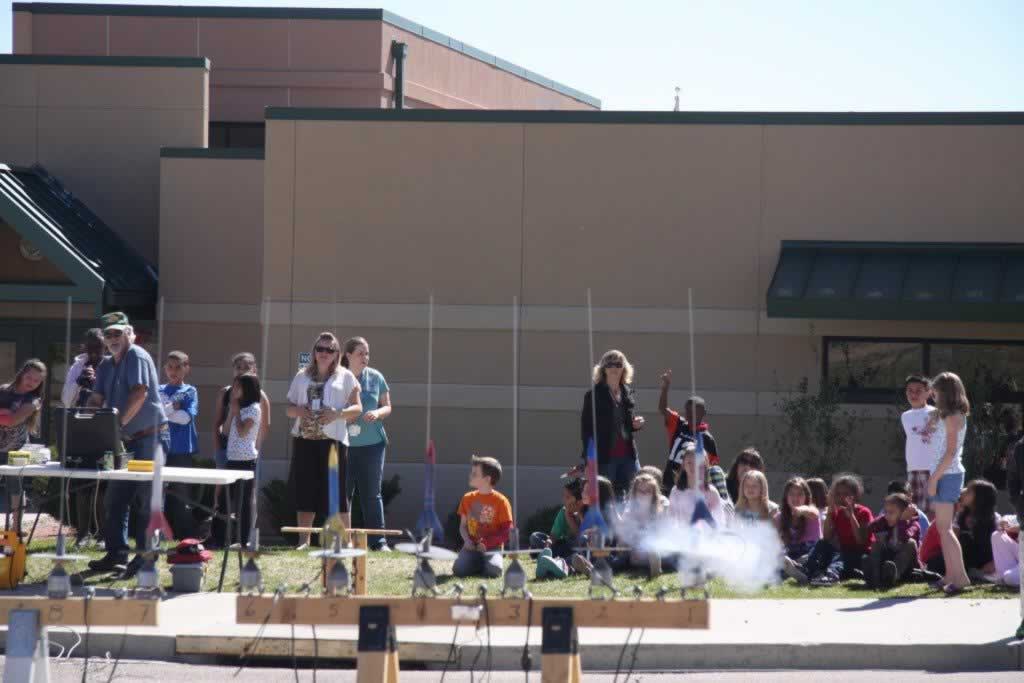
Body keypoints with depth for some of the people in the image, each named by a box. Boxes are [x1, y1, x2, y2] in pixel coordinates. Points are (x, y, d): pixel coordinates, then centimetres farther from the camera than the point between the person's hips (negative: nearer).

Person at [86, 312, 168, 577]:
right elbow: (96, 400, 8)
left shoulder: (137, 356, -10)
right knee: (115, 498, 10)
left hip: (149, 437, -9)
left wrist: (118, 423, -27)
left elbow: (140, 393, -23)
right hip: (126, 441, 9)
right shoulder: (106, 366, 15)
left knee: (146, 500, -7)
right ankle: (116, 552, 17)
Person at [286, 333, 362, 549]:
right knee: (304, 490, 1)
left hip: (333, 439, -3)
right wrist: (298, 411, -6)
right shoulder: (302, 376, 16)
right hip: (304, 439, 3)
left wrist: (337, 414, -15)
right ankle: (304, 539, 6)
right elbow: (289, 408, 17)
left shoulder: (345, 377, 7)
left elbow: (357, 408, 3)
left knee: (337, 490, -5)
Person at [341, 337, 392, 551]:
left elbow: (387, 407, 10)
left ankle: (378, 540, 2)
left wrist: (378, 413, -11)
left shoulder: (375, 377, 4)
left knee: (371, 493, 0)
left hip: (372, 444, 0)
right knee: (342, 493, 2)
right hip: (343, 444, 0)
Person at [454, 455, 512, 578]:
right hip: (472, 547, 3)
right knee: (459, 569, -25)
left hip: (491, 548, -3)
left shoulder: (501, 501, -5)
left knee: (493, 571, -32)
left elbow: (506, 531, -6)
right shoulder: (467, 499, 9)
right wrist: (467, 540, -8)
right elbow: (463, 525, 13)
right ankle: (476, 565, 7)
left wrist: (487, 544, -17)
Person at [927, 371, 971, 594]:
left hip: (947, 475, -10)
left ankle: (960, 576, -16)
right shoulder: (948, 416, 17)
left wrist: (934, 478, -17)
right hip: (945, 475, 10)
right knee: (944, 528, 11)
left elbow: (950, 452, -17)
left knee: (944, 528, -12)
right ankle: (951, 575, 13)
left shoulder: (953, 417, -11)